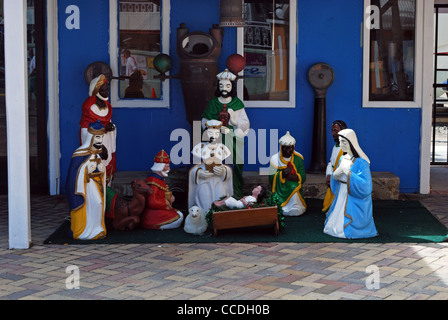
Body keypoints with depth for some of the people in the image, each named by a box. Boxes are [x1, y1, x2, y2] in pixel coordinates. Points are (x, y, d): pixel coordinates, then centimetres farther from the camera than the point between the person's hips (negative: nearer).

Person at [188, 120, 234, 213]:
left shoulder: (223, 148, 5)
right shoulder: (200, 147, 3)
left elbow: (229, 168, 7)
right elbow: (194, 167, 6)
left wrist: (223, 171, -14)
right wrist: (199, 173, -15)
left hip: (219, 183, 1)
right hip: (204, 183, -1)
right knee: (205, 207, -12)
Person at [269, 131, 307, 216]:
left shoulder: (298, 158, 5)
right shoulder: (275, 159, -1)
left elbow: (303, 177, 2)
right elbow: (271, 179, -4)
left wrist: (296, 177, -20)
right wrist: (282, 174, -21)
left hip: (296, 187, 1)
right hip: (280, 189, -1)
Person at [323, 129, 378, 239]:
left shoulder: (361, 162, -17)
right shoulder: (342, 159, 8)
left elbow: (365, 186, -24)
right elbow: (335, 180, 16)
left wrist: (348, 173, -26)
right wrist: (334, 175, -8)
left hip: (353, 200, -8)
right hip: (341, 197, 8)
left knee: (346, 231, -7)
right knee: (333, 227, 10)